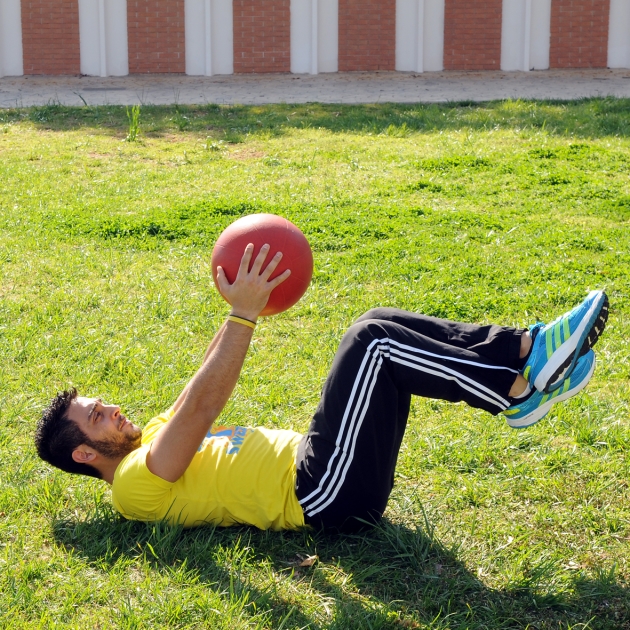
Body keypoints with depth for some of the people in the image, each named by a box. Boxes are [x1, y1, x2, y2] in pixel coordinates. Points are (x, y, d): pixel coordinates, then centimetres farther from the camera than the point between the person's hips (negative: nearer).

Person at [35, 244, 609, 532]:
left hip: (318, 471, 10)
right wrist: (244, 314, -23)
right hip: (323, 492, -10)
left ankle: (524, 350, -8)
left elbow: (204, 388, 24)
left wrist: (237, 308, 11)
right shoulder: (136, 483, -7)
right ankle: (521, 385, -18)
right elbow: (201, 404, -20)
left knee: (378, 326, 0)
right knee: (373, 342, -22)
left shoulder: (153, 444, 23)